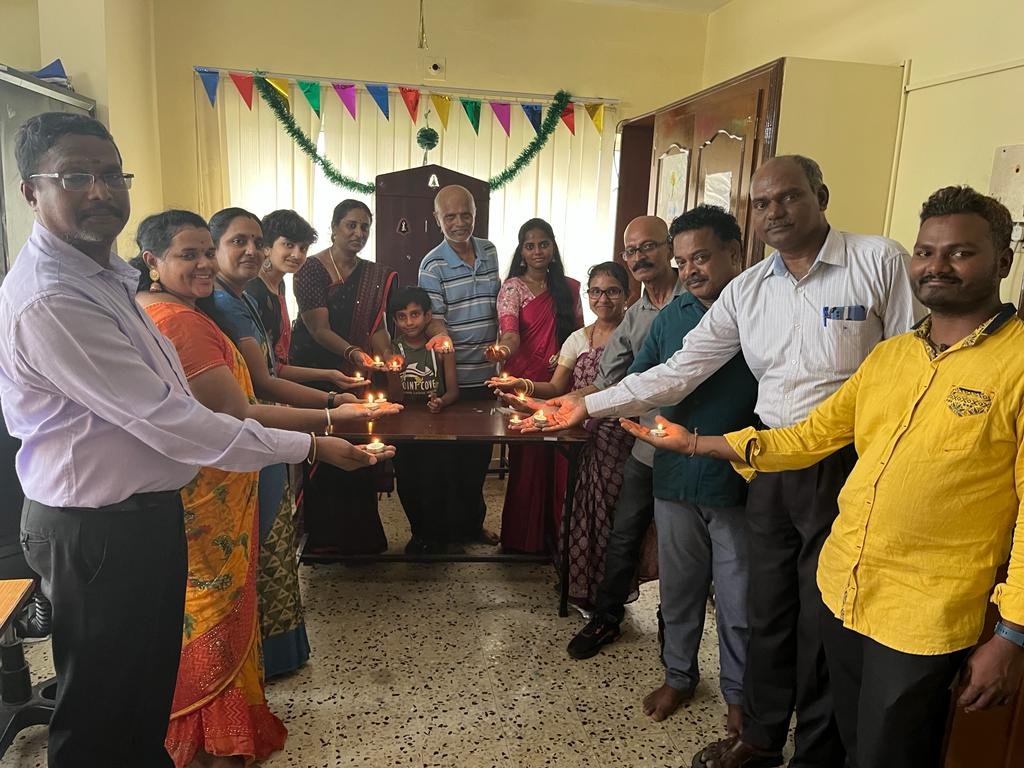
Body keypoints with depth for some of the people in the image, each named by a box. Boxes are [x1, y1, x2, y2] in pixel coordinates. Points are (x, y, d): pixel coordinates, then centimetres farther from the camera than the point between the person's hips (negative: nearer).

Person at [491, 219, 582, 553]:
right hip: (523, 383, -3)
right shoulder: (513, 287, -1)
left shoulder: (569, 288, 11)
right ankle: (522, 537, 14)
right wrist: (503, 349, -39)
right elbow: (510, 332, -17)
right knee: (526, 461, -1)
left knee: (558, 463, 2)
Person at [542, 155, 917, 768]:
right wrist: (590, 405, -2)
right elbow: (679, 371, 3)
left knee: (825, 620, 8)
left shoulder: (879, 261, -7)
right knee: (768, 607, 17)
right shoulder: (746, 291, 5)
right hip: (771, 464, 4)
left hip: (849, 465, -4)